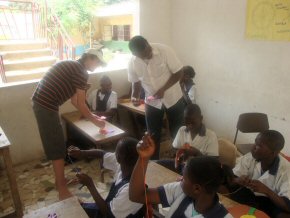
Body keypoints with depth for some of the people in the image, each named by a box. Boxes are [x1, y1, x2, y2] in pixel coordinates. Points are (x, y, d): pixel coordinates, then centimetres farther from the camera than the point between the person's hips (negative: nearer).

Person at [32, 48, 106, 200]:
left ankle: (60, 180, 33)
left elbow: (74, 99, 21)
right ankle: (63, 191, 10)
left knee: (55, 144, 18)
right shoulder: (81, 72, -11)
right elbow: (81, 104, -10)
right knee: (57, 148, -2)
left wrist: (91, 115, 25)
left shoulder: (72, 66, 19)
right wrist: (94, 121, 4)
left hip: (41, 103, 10)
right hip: (47, 106, -10)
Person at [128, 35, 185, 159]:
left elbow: (178, 73, -16)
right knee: (153, 136, 11)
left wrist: (163, 89, -26)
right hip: (152, 102, 2)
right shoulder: (132, 63, -13)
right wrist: (135, 96, -17)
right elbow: (136, 82, 3)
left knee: (177, 133, 10)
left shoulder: (164, 50, -22)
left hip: (173, 98, -2)